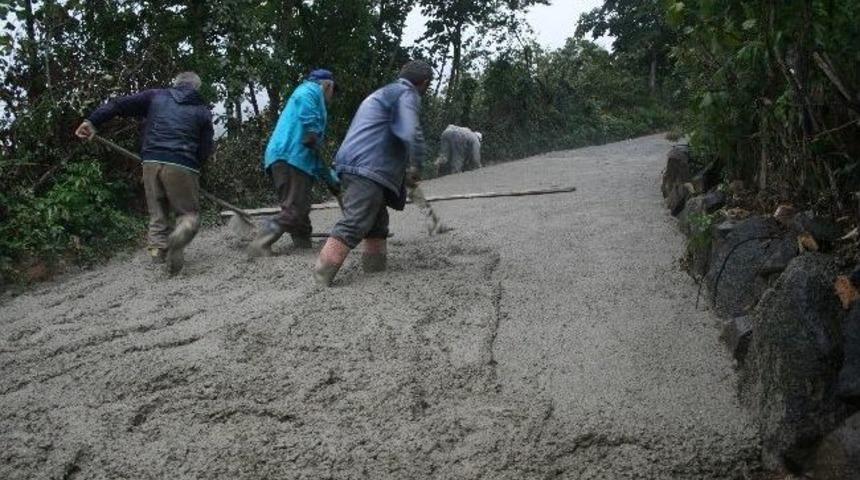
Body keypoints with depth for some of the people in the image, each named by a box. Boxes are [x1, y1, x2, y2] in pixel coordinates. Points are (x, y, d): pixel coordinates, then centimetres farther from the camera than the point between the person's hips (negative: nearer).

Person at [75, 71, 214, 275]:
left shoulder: (156, 96, 17)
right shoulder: (202, 111, 13)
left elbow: (120, 104, 8)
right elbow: (206, 149, 7)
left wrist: (93, 121, 6)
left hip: (152, 162, 3)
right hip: (183, 166, -2)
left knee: (158, 215, 15)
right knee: (189, 214, 4)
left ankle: (158, 248, -1)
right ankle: (177, 239, -28)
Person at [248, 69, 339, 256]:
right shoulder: (312, 89, 10)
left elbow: (313, 153, 36)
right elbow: (304, 100, -20)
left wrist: (331, 178, 37)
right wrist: (312, 134, -20)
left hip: (291, 159, 10)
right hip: (290, 157, -10)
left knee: (300, 213, 12)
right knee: (293, 211, -14)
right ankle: (260, 247, -18)